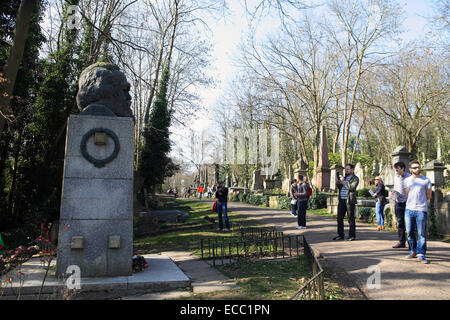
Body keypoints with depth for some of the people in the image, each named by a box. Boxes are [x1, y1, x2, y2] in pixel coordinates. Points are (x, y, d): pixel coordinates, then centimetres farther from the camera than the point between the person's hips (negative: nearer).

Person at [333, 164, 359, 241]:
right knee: (339, 218, 4)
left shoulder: (355, 178, 0)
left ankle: (352, 235, 7)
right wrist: (338, 184, 6)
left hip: (349, 201, -6)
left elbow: (351, 187, -17)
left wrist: (343, 181, -15)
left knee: (351, 219, -1)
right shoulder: (344, 177, 21)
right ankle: (340, 235, 11)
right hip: (341, 200, 6)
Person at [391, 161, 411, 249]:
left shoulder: (408, 177, -8)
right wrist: (393, 192, 2)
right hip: (398, 202, 6)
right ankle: (401, 242, 19)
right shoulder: (396, 177, 12)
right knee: (400, 223, 10)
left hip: (406, 203, -6)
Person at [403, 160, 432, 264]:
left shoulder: (426, 180, 6)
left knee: (421, 233, -3)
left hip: (421, 210, -2)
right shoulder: (407, 180, 12)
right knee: (410, 232, 7)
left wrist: (420, 202, 13)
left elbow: (428, 197, 11)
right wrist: (412, 202, 9)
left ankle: (421, 254, 2)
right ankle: (413, 251, 22)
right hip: (409, 209, 3)